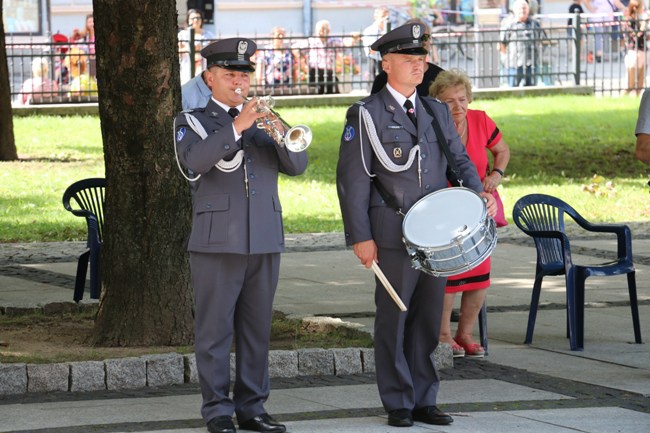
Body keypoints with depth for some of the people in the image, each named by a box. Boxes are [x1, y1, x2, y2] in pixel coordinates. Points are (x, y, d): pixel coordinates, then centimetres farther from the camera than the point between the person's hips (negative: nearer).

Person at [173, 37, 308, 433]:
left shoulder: (263, 121, 16)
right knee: (215, 330, -3)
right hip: (217, 241, -4)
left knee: (257, 330, 6)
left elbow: (297, 165, 5)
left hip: (265, 242, 4)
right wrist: (237, 127, -26)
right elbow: (194, 160, -17)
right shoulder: (193, 122, 5)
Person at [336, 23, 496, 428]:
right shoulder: (366, 114, -3)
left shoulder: (437, 112, 14)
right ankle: (399, 404, 7)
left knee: (429, 318, 8)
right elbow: (353, 179, -6)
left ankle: (424, 400, 15)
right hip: (393, 237, -5)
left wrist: (479, 194, -4)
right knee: (394, 319, 0)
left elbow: (459, 159, 17)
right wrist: (360, 238, -11)